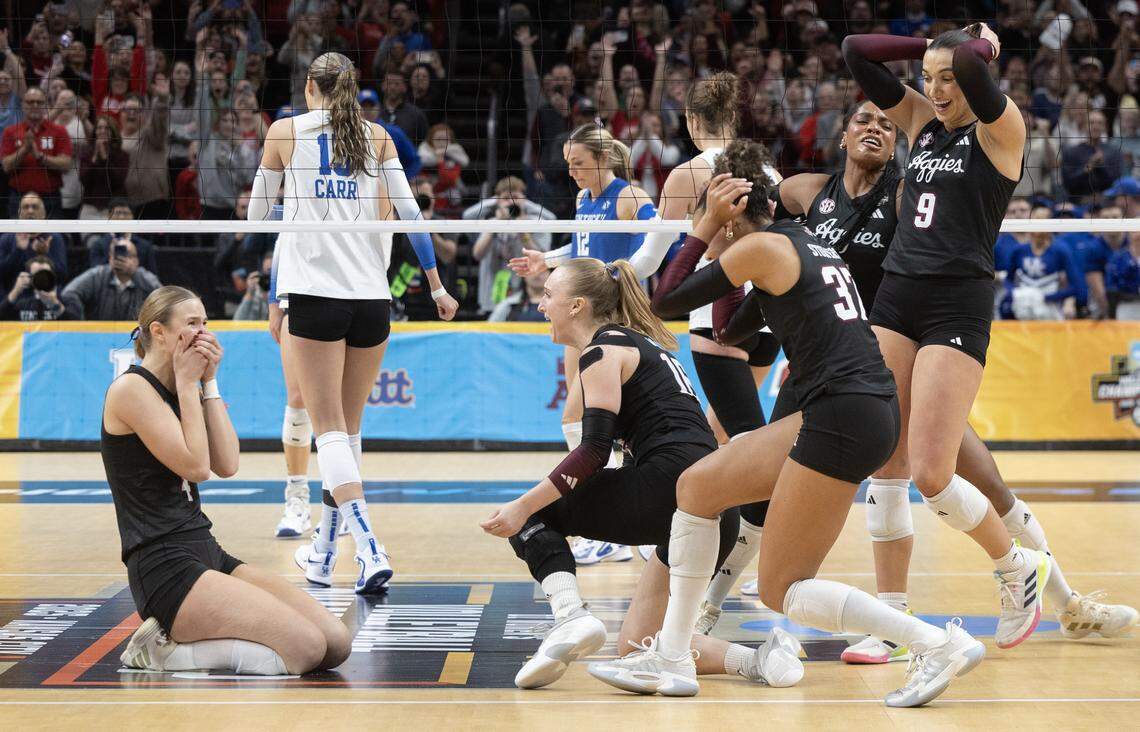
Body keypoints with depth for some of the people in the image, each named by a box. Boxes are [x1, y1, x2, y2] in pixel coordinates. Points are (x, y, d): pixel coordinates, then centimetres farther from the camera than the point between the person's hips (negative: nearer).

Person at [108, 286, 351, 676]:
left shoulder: (177, 391, 18)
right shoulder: (131, 388, -7)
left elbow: (227, 465, 5)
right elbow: (195, 466, -14)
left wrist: (208, 382, 5)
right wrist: (188, 381, -6)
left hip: (207, 554, 9)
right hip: (165, 570, -9)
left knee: (336, 642, -5)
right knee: (307, 647, -21)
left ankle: (175, 641, 1)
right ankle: (168, 652, -7)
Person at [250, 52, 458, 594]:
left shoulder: (284, 131, 6)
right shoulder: (376, 136, 10)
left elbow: (256, 213, 17)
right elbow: (409, 213, 7)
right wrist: (437, 287, 15)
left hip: (314, 291, -3)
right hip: (371, 296, 3)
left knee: (330, 428, -6)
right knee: (349, 427, 13)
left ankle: (370, 549, -23)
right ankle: (324, 552, 22)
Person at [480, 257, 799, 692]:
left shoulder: (602, 351, 0)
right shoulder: (641, 342, 27)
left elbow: (594, 451, -11)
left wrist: (524, 506, -11)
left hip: (669, 485, -9)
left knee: (534, 514, 8)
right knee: (636, 644, 16)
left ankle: (571, 618, -16)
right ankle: (758, 658, -4)